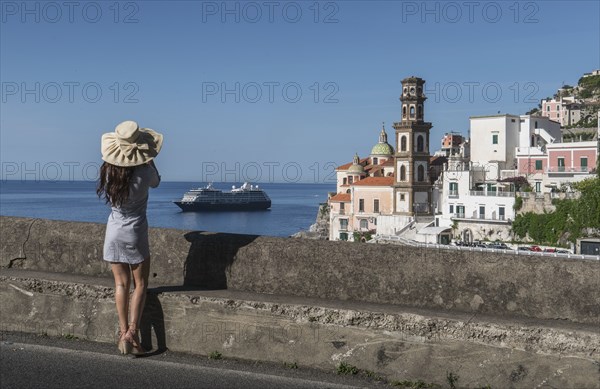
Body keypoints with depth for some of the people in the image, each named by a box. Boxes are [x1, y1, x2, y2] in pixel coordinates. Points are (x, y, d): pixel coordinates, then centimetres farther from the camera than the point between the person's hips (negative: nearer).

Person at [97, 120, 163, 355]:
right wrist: (149, 159, 15)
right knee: (140, 285, 7)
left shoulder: (108, 170, -8)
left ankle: (123, 332, 12)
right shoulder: (145, 172, -17)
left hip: (114, 232, 4)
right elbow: (156, 183, 6)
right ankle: (132, 333, -2)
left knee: (121, 284, 11)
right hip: (135, 233, -3)